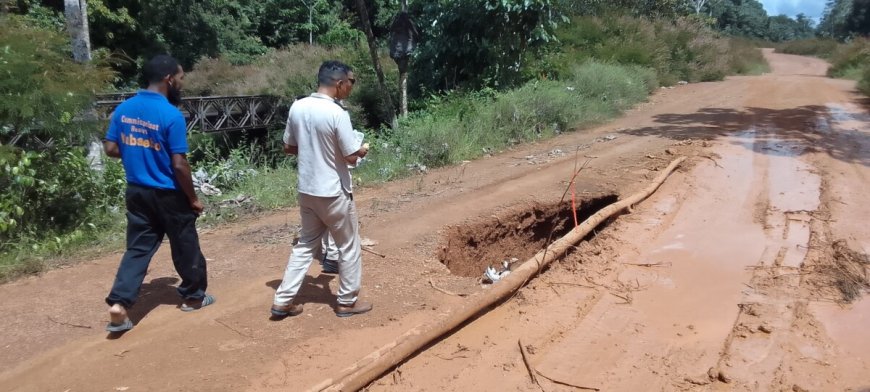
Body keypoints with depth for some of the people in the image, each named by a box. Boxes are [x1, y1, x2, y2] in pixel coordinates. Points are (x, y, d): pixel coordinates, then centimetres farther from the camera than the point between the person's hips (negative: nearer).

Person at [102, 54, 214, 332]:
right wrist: (193, 199, -9)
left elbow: (110, 148, 6)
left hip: (136, 192, 6)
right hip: (168, 195, -6)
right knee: (185, 247, 12)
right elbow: (179, 164, -20)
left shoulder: (124, 108, 1)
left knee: (138, 248, 11)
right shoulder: (171, 115, -20)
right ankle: (194, 296, 28)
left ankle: (118, 304, 2)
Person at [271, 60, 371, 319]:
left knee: (306, 244, 18)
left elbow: (288, 147, 10)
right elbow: (351, 157, -17)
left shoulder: (297, 107, 0)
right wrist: (362, 150, 5)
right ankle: (347, 301, 23)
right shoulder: (337, 114, -20)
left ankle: (282, 301, 18)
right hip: (334, 192, -6)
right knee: (349, 246, 11)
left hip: (306, 190, 7)